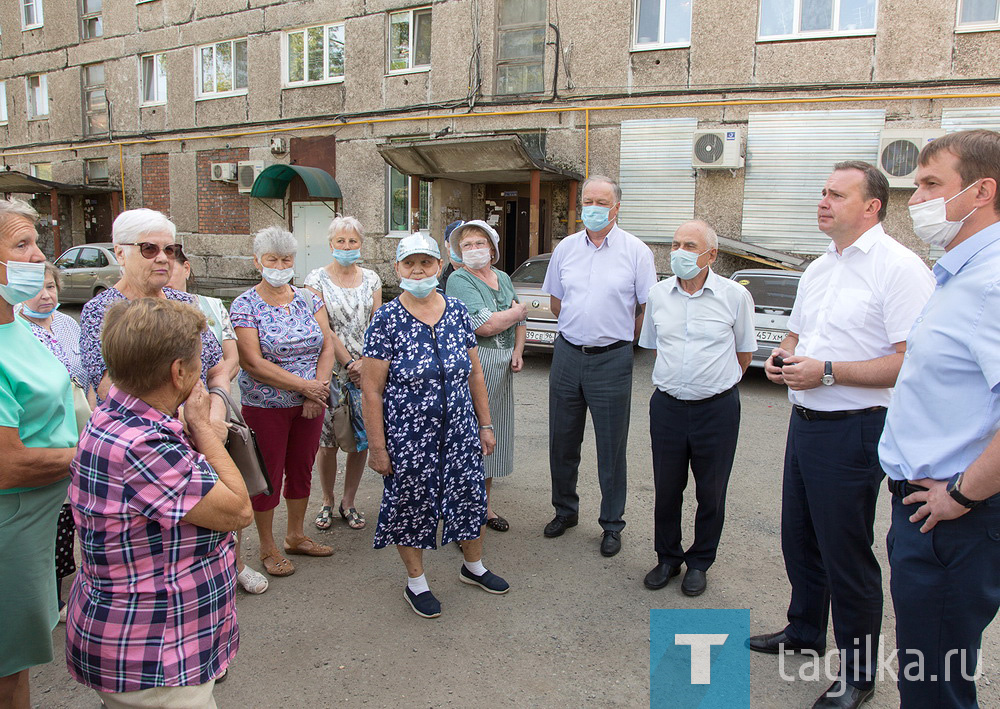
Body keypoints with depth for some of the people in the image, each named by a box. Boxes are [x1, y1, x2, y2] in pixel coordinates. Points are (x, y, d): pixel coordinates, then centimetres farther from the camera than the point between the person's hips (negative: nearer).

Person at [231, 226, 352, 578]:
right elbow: (253, 363, -16)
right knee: (269, 475, 7)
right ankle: (267, 547, 25)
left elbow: (328, 345, 1)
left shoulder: (309, 300, 4)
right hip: (265, 407, -4)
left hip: (310, 403, 4)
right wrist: (304, 385, -19)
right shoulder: (244, 306, -10)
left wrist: (319, 386, -14)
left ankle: (296, 536, 34)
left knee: (302, 470, 15)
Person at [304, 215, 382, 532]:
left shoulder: (371, 279, 9)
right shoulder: (317, 279, 0)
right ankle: (327, 502, 23)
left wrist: (365, 362, -8)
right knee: (327, 442, 2)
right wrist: (347, 363, -12)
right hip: (330, 370, -3)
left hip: (366, 371, 3)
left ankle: (348, 503, 22)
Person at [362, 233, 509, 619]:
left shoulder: (457, 311, 0)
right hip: (408, 438, -4)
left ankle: (474, 566, 41)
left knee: (471, 497, 15)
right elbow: (371, 391, -11)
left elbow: (475, 374, 8)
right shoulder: (387, 319, -12)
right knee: (411, 505, 10)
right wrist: (377, 447, -11)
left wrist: (485, 425, 9)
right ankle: (416, 583, 33)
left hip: (459, 433, 4)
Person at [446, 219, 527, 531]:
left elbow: (519, 321, 19)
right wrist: (517, 311, -3)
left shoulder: (503, 278, 15)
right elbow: (485, 325, -19)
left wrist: (518, 352, 2)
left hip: (503, 367, 7)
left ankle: (486, 506, 25)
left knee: (492, 434, 13)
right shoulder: (460, 280, -9)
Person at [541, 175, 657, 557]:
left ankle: (612, 524, 20)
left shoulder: (636, 250, -4)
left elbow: (647, 308, 0)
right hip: (567, 354, 4)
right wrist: (582, 329, 10)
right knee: (562, 442, 13)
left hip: (612, 359, -4)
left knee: (612, 448, 4)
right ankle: (565, 510, 32)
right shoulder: (566, 248, 7)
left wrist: (616, 337, 3)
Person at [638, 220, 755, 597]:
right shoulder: (657, 294, 3)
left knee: (711, 493, 9)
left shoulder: (735, 296, -5)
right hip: (667, 406, 2)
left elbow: (744, 351, 8)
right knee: (666, 489, 10)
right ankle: (667, 558, 29)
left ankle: (699, 562, 28)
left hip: (717, 408, -2)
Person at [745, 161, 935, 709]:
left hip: (853, 431, -8)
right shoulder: (818, 269, 13)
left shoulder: (899, 267, -14)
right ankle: (804, 632, 40)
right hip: (804, 422, 8)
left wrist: (827, 371, -23)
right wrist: (780, 356, 3)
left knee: (847, 555, 3)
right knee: (798, 539, 19)